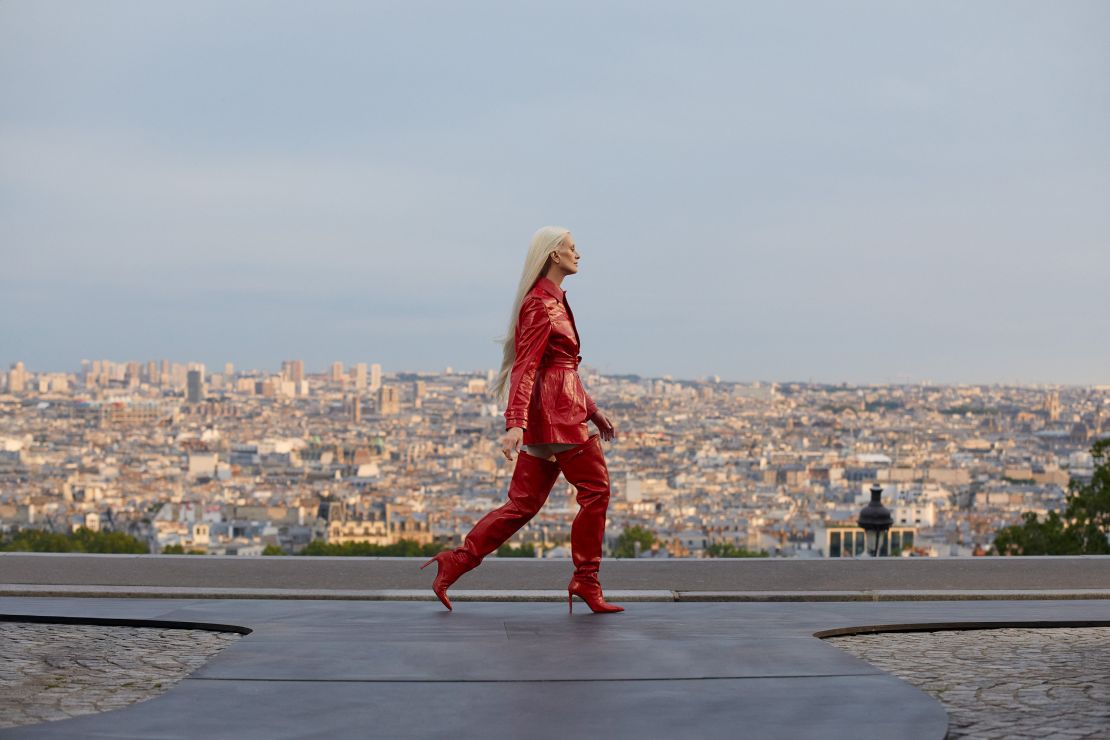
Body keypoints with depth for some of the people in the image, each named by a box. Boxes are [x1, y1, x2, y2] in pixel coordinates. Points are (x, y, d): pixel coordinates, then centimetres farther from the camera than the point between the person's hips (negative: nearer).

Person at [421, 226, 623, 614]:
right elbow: (525, 368, -20)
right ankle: (585, 582, 2)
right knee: (595, 488, -4)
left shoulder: (553, 301, 19)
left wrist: (592, 410, 27)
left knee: (524, 502, 8)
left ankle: (455, 562, 8)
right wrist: (515, 423, -28)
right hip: (556, 411, -10)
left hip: (553, 413, 10)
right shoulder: (541, 305, -12)